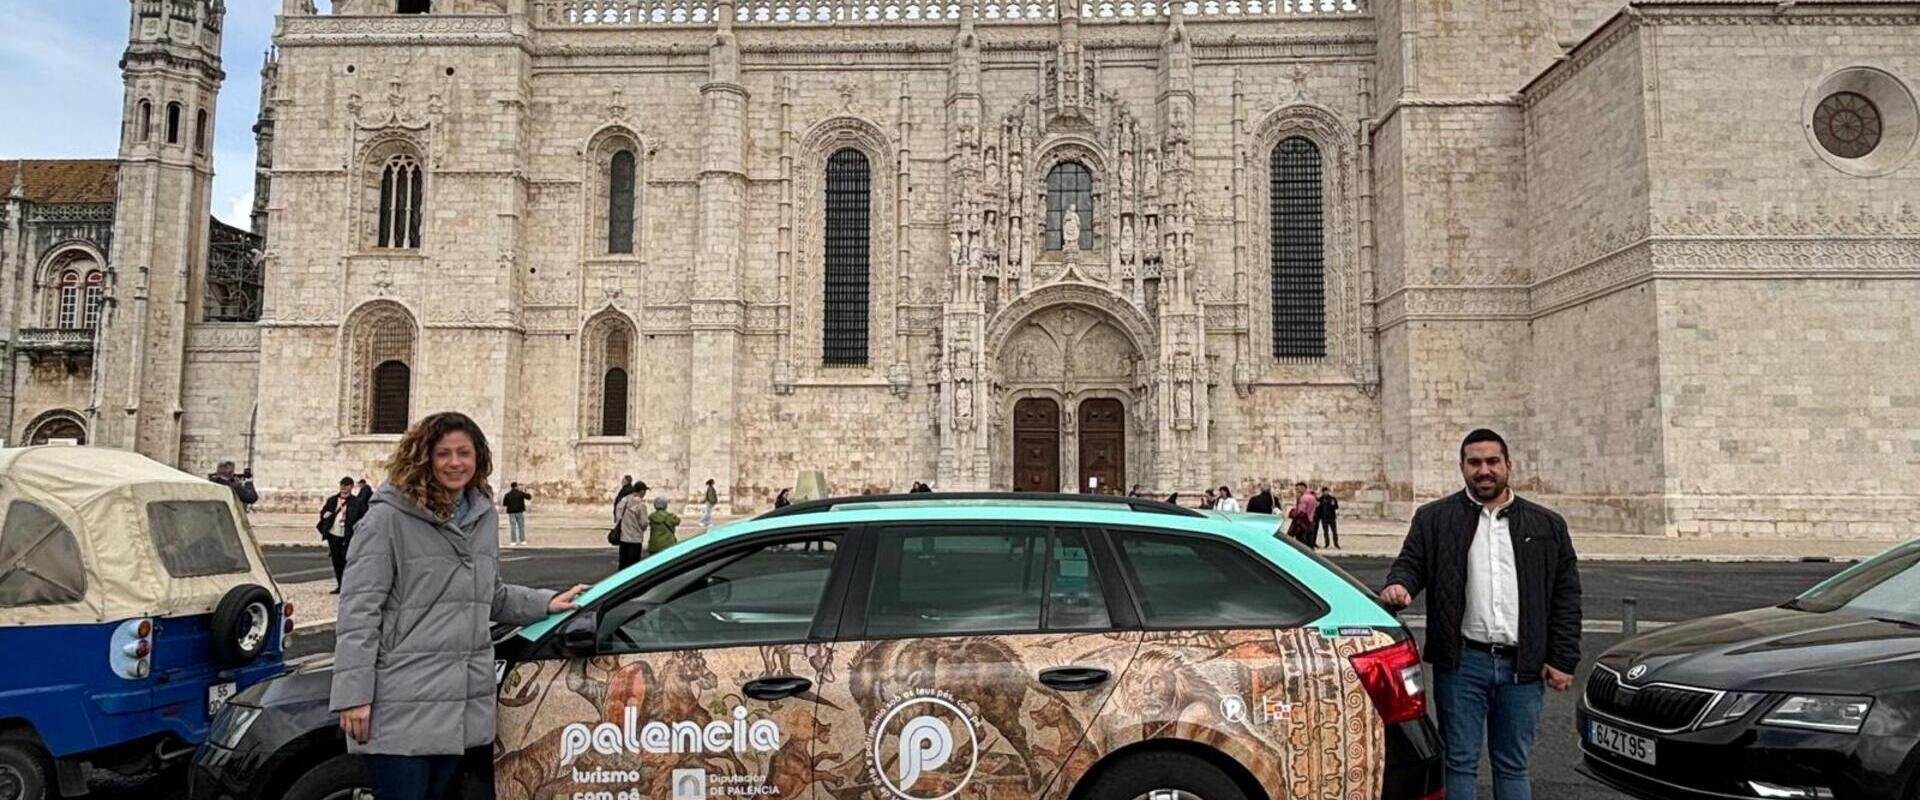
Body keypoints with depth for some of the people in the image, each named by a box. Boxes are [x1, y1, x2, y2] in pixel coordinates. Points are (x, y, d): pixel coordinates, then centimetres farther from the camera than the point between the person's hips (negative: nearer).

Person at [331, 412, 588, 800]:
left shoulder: (484, 517, 12)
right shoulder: (388, 517, -9)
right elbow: (358, 611, -11)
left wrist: (545, 603, 10)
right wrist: (354, 695, -15)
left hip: (463, 705, 6)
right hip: (401, 708, -6)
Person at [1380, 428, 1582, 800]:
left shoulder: (1547, 525, 9)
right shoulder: (1434, 519, 5)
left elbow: (1566, 595, 8)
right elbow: (1410, 562, 3)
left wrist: (1563, 660, 1)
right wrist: (1399, 584, -22)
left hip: (1523, 665, 2)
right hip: (1462, 661, -1)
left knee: (1513, 765, 12)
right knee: (1460, 762, 5)